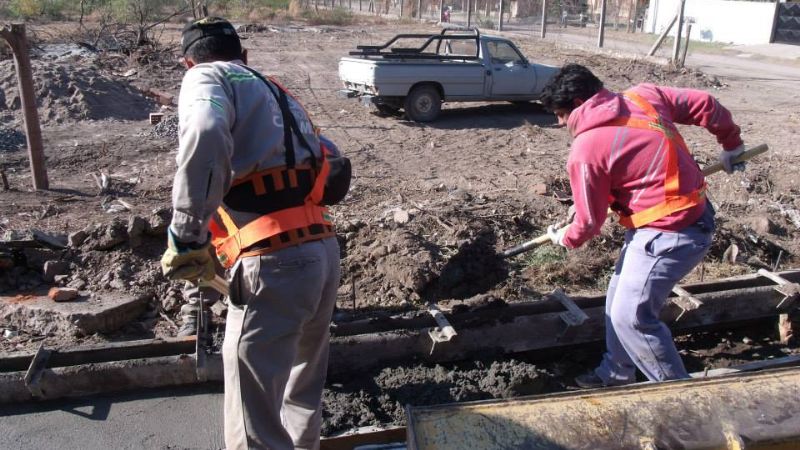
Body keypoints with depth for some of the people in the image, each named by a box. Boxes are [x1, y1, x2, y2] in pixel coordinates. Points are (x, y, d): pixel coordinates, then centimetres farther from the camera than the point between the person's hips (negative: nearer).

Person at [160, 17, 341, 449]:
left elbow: (206, 136, -20)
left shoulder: (206, 77, 3)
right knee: (303, 378, 29)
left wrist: (186, 235, -16)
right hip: (324, 252, 8)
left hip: (274, 264, -8)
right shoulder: (280, 95, 26)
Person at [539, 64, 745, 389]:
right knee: (619, 304, 17)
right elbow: (705, 106, 10)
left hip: (668, 235, -10)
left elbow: (590, 220, -7)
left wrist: (565, 239, 15)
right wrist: (731, 144, 26)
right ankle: (616, 373, 33)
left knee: (631, 318, -1)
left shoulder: (586, 149, -17)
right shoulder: (643, 95, 3)